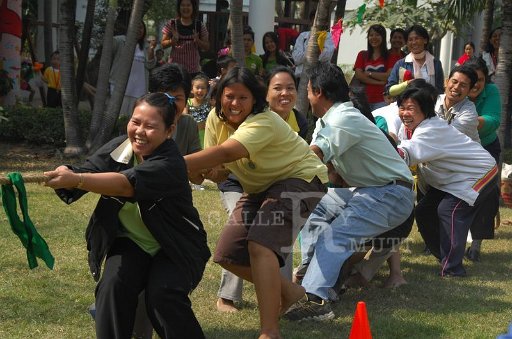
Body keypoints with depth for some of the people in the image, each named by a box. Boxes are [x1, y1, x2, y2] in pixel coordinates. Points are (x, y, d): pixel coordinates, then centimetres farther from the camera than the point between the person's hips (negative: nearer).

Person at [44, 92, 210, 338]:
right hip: (130, 242, 4)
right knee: (113, 286, -23)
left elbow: (126, 184, -42)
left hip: (173, 247, -4)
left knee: (162, 294, -28)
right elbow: (86, 171, -18)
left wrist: (77, 180, -56)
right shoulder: (118, 148, -6)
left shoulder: (170, 164, -26)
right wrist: (65, 175, -42)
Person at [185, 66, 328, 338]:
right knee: (227, 255, 2)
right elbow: (218, 168, -5)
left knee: (260, 244, -30)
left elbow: (226, 153, -47)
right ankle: (290, 293, 22)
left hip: (300, 179, -9)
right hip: (260, 188, 9)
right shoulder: (216, 120, -6)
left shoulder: (263, 122, -31)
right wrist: (199, 172, -29)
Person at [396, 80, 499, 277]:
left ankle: (452, 268, -20)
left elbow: (404, 155, -46)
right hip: (450, 179, 10)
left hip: (478, 173, -10)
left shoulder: (432, 130, -34)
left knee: (449, 210, -24)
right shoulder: (407, 127, -2)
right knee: (424, 211, 5)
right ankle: (445, 256, 19)